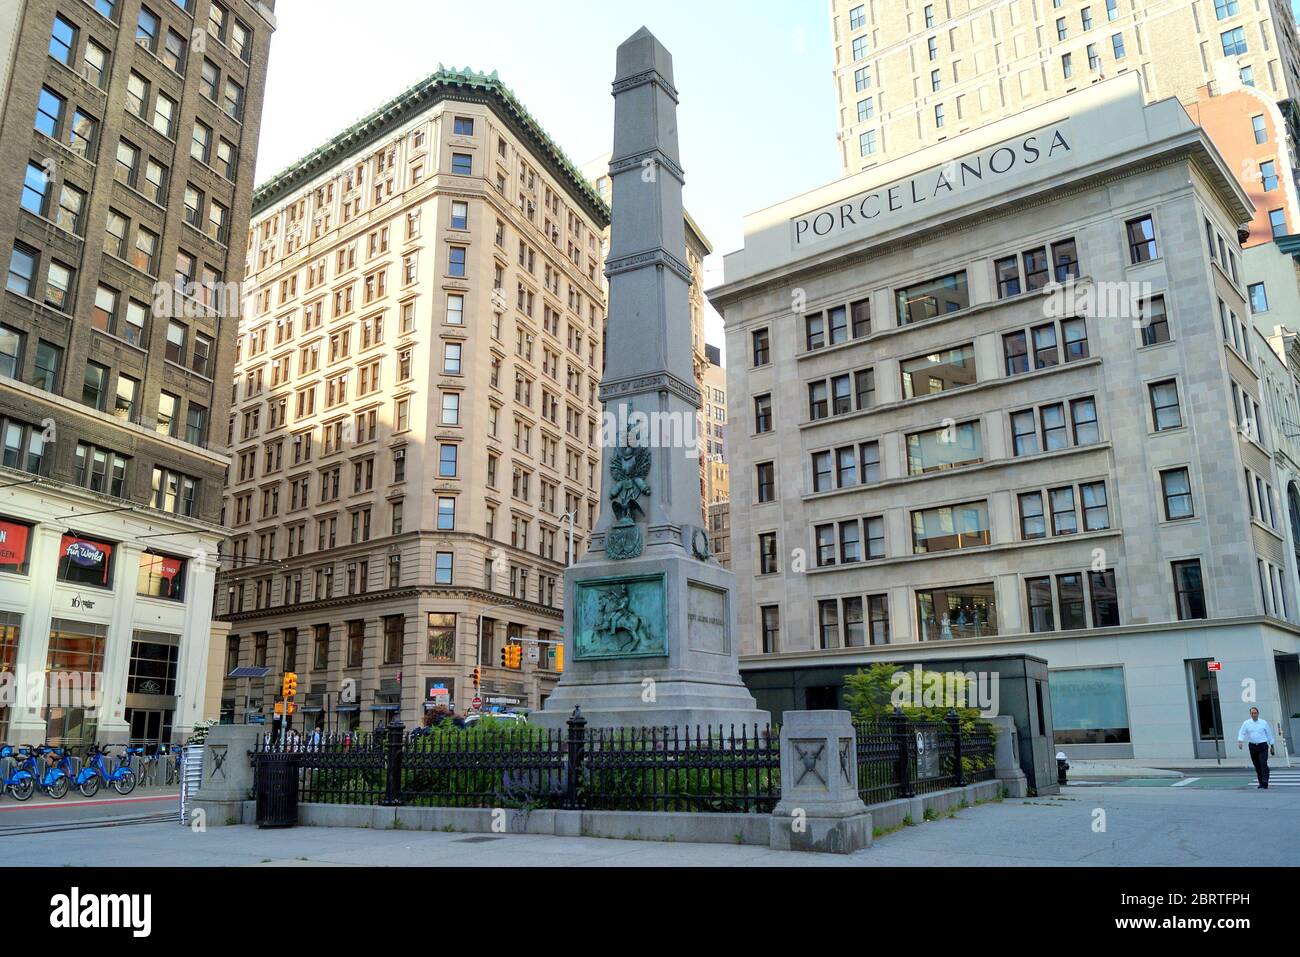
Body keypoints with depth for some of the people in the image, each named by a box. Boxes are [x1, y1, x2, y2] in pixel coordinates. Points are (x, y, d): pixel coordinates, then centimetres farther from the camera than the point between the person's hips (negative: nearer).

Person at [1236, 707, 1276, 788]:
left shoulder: (1264, 723, 4)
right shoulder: (1246, 723, 4)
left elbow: (1269, 734, 11)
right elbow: (1242, 733, -1)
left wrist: (1272, 746, 13)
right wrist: (1239, 741, -19)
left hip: (1263, 746, -2)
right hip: (1252, 746, 2)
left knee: (1263, 764, -15)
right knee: (1257, 766, 6)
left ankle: (1265, 782, -17)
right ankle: (1261, 782, 16)